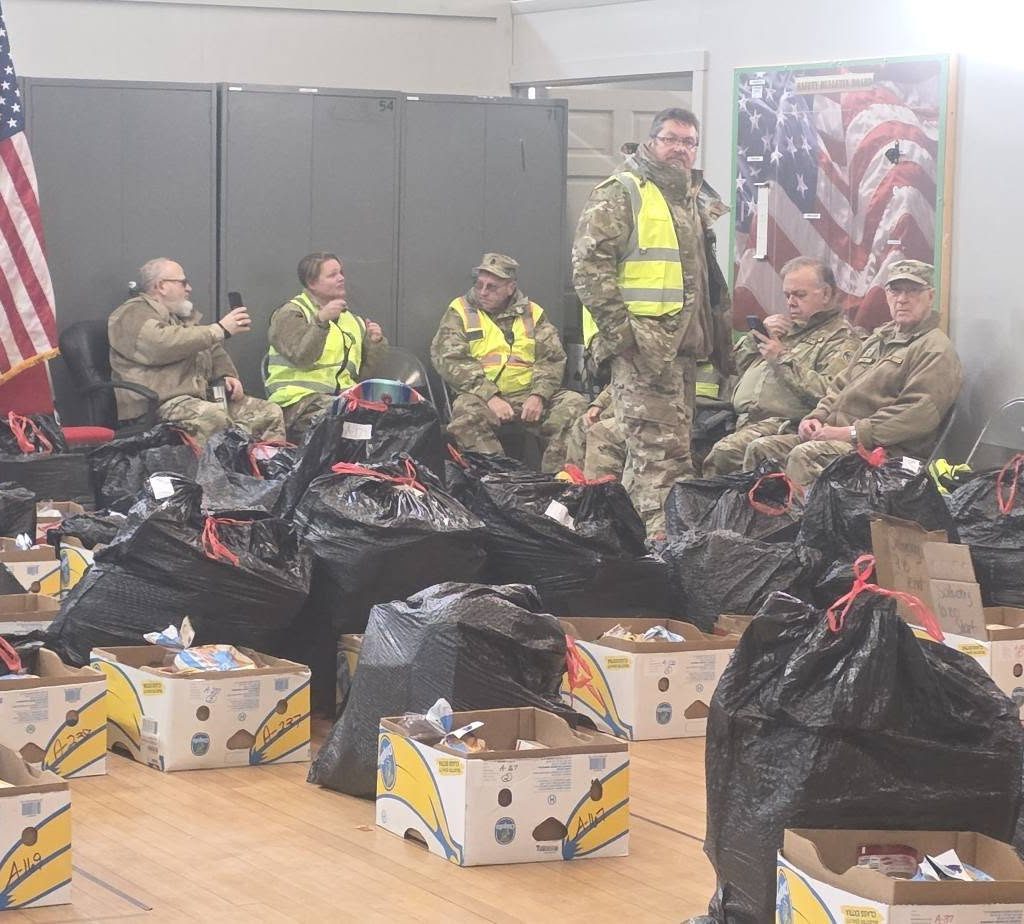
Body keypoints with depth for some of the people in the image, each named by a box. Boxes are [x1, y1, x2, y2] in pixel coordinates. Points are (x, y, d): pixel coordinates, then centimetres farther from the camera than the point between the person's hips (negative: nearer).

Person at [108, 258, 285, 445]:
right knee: (214, 416, -38)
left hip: (203, 397, 9)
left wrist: (227, 375, 10)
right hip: (163, 402, -9)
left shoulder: (183, 315, 29)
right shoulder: (133, 315, -1)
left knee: (270, 412, -7)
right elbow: (162, 344, -20)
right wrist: (220, 330, -15)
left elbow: (213, 351, 34)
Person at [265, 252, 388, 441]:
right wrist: (321, 321, -22)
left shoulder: (352, 320, 25)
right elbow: (301, 357, -13)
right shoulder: (289, 314, 6)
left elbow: (363, 373, 21)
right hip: (299, 398, -6)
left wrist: (376, 344, 4)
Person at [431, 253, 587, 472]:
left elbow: (552, 358, 8)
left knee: (574, 403, -20)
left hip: (528, 396, 3)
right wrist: (490, 396, -18)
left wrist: (539, 396, -12)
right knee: (466, 410, -36)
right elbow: (449, 360, -6)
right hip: (482, 397, -3)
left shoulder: (532, 313, 16)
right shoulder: (460, 311, 7)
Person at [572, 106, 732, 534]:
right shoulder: (620, 194, -6)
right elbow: (589, 265, -14)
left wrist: (713, 331, 24)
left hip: (683, 345, 9)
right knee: (662, 450, -15)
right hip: (643, 346, -9)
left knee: (662, 448, 12)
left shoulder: (694, 201, 21)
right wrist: (621, 330, -19)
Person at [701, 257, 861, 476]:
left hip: (783, 423, -8)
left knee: (723, 453, -31)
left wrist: (783, 359, -13)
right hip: (743, 420, 8)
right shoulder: (787, 326, 29)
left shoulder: (841, 340, 0)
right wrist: (757, 335, 10)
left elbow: (827, 393, -17)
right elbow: (739, 360, 29)